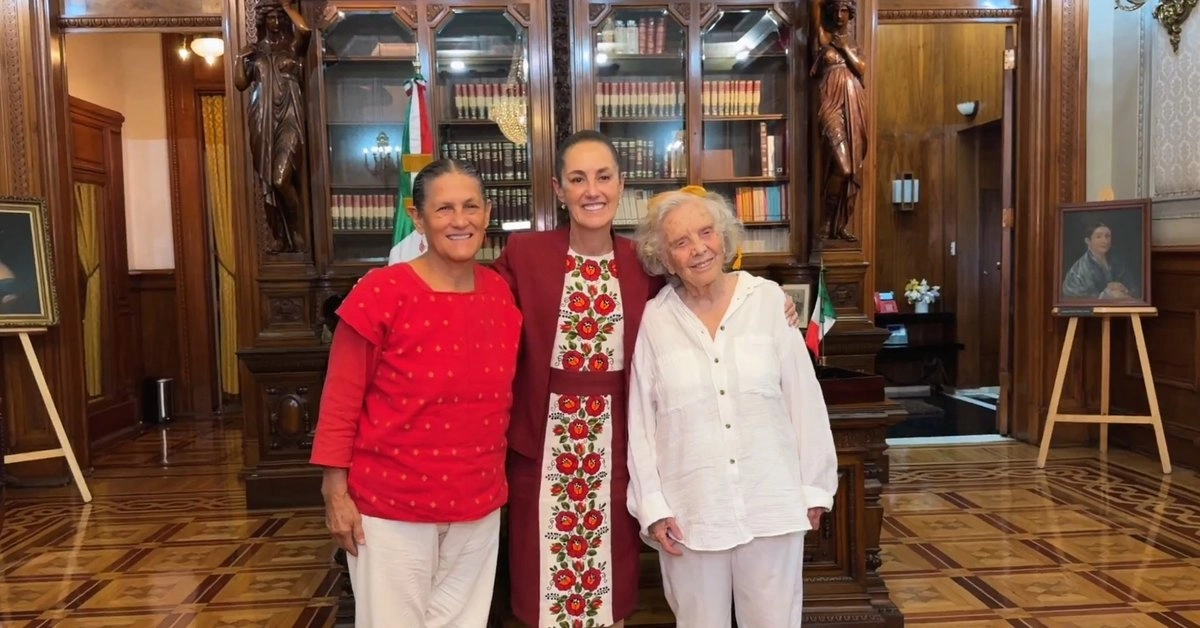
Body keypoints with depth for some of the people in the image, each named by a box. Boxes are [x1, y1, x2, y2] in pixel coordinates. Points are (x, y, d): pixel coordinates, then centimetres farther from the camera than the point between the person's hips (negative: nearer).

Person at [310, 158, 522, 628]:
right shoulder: (380, 293, -15)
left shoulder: (500, 294, 0)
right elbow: (340, 402, -11)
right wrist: (335, 491, -11)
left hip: (478, 505, 5)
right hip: (391, 505, -4)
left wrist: (497, 472, 13)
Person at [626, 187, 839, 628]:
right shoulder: (653, 320, -5)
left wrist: (814, 486, 2)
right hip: (691, 512, 0)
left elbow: (804, 400, -1)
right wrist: (652, 506, -3)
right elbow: (639, 422, -1)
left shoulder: (769, 300, -4)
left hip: (773, 504, 1)